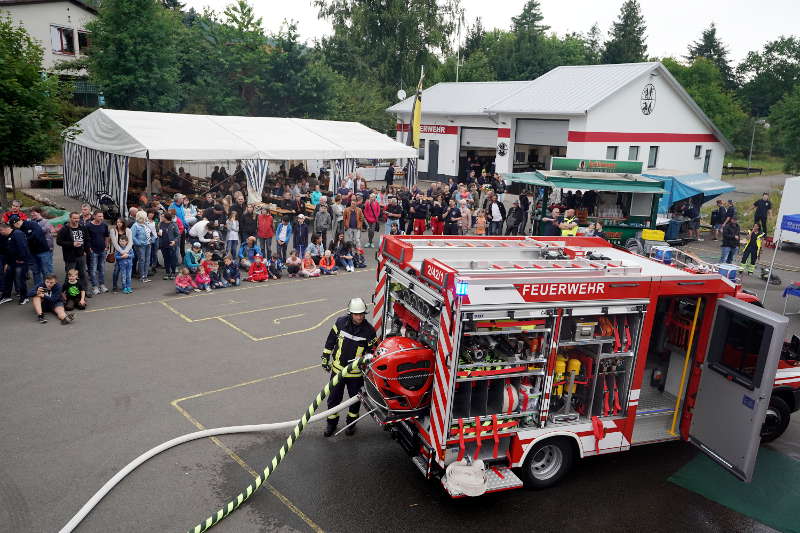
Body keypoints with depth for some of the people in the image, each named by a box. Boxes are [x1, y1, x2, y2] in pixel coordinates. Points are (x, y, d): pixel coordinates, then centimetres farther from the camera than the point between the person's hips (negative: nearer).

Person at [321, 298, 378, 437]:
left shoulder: (369, 330, -15)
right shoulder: (341, 322, -12)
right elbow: (330, 341, 2)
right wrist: (325, 359, 5)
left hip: (356, 373, -1)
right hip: (338, 369, 1)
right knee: (334, 398, 14)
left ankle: (351, 422, 40)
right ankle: (332, 422, 35)